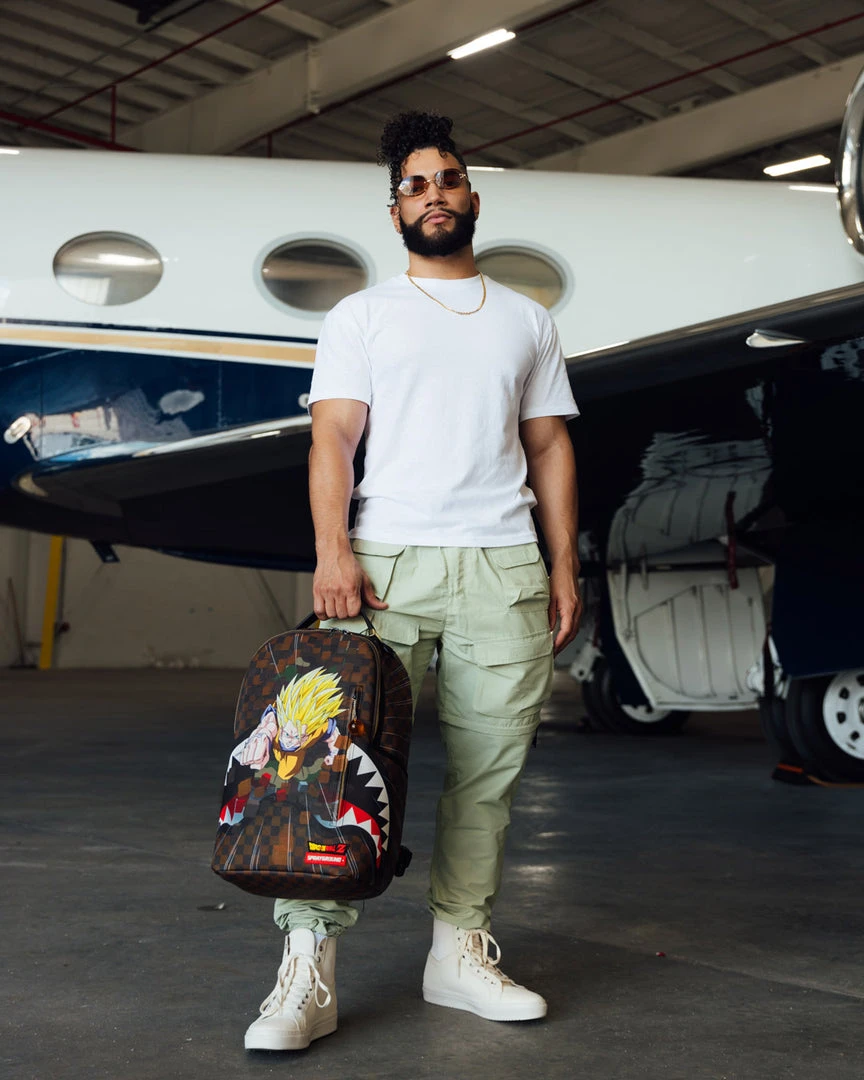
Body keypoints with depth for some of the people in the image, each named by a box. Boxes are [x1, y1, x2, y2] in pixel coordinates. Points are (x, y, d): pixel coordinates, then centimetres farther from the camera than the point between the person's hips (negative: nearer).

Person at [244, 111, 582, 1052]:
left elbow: (550, 448, 17)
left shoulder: (527, 321, 20)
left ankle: (461, 951, 15)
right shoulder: (361, 316, 13)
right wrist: (331, 550, -13)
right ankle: (307, 970, -5)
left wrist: (564, 570, 9)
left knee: (487, 768, 3)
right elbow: (332, 438, 2)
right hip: (387, 558, -2)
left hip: (504, 567, 3)